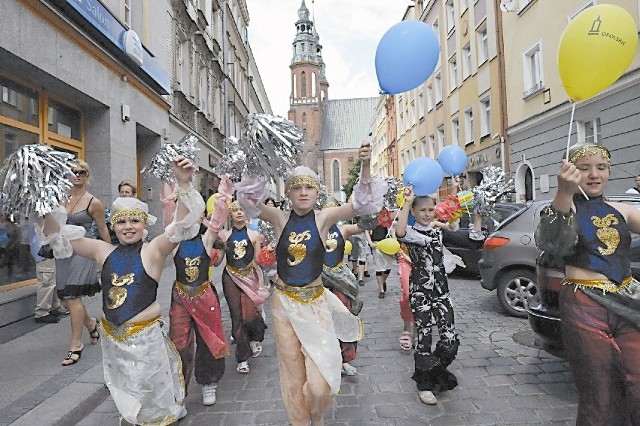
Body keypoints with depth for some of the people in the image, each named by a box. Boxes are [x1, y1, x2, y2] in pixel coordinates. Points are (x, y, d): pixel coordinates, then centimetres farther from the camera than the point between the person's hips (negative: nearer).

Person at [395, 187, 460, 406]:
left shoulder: (438, 230, 11)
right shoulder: (411, 232, -8)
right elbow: (400, 233, -32)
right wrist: (406, 202, -30)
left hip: (441, 291, 5)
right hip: (420, 292, -5)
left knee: (450, 339, 1)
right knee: (424, 338, 0)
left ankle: (436, 372, 29)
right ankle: (424, 385, 20)